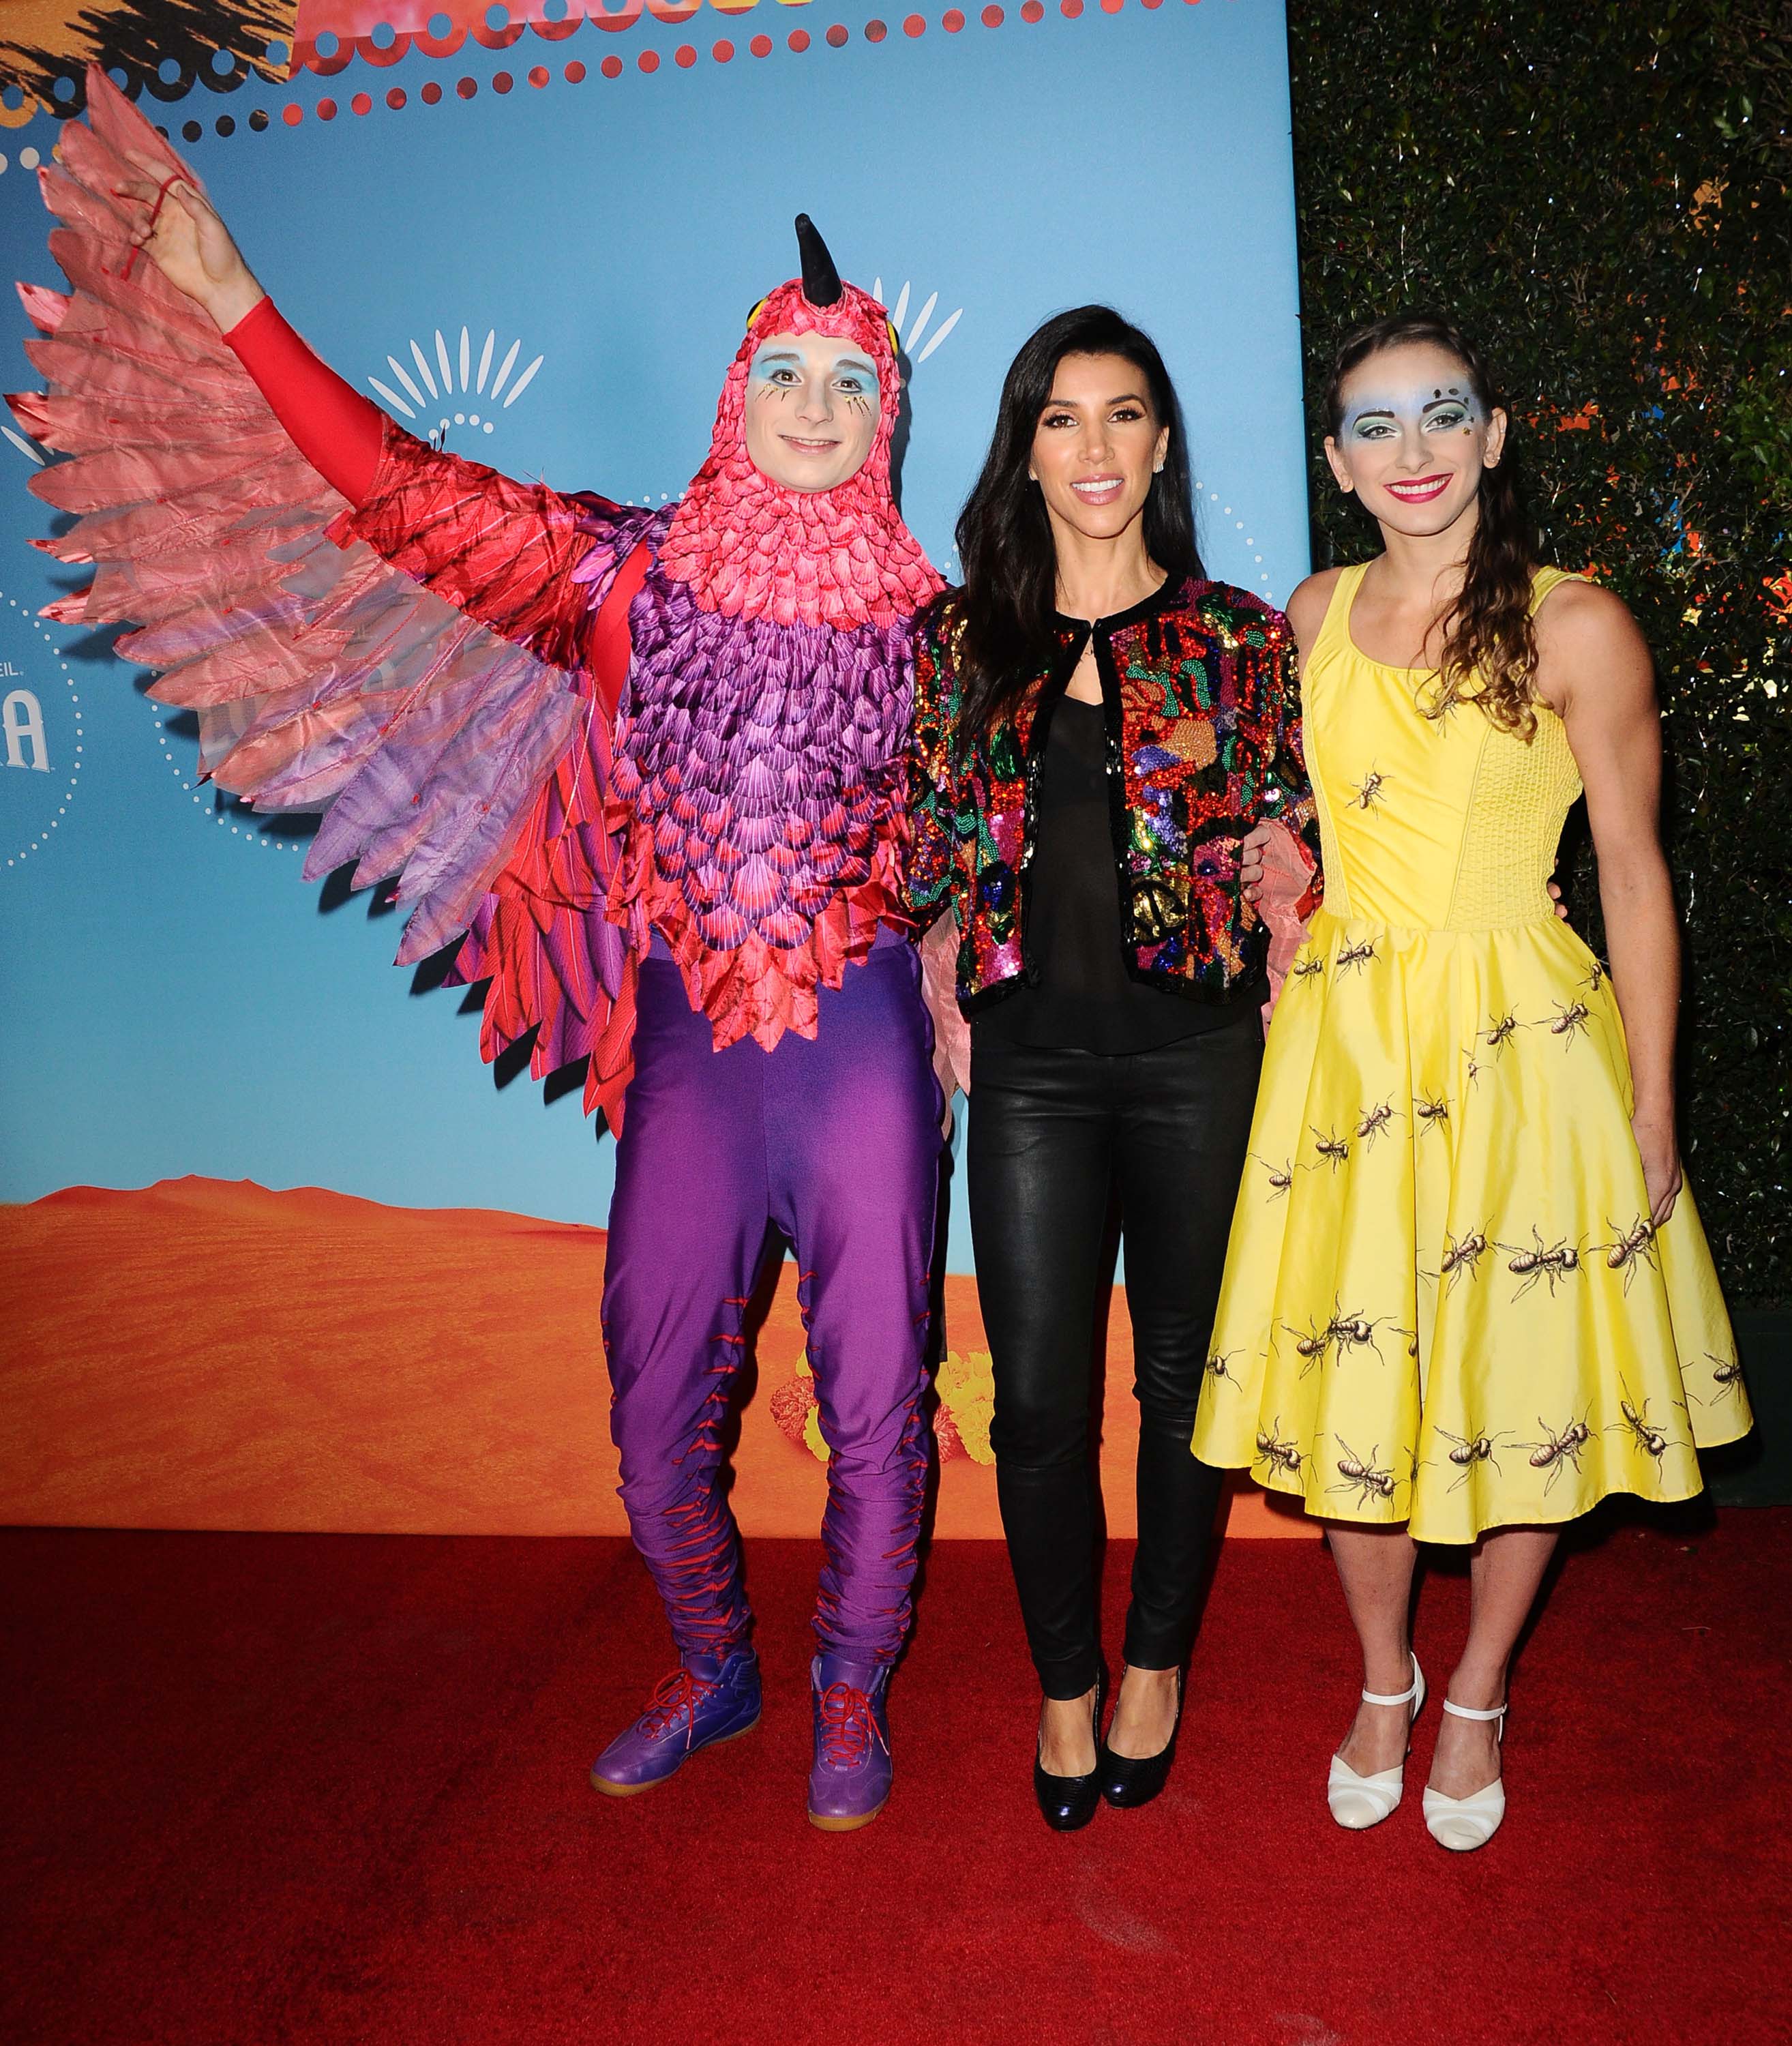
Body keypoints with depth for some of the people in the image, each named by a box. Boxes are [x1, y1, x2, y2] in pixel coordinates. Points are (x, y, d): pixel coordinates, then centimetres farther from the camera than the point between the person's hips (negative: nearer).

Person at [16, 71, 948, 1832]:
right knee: (656, 1402, 9)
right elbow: (397, 493, -1)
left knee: (873, 1395, 6)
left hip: (865, 1042, 0)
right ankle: (711, 1670, 36)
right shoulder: (630, 575, 2)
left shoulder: (925, 619, 3)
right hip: (685, 1043, 1)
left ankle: (852, 1690, 32)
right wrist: (235, 304, -4)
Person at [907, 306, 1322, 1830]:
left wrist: (1281, 862, -10)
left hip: (1195, 1046, 0)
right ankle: (1065, 1684, 27)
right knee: (1038, 1395, 4)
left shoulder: (1237, 636, 3)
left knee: (1183, 1372, 11)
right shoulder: (960, 638, 7)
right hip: (1032, 1053, 1)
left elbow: (1288, 846, 8)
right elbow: (932, 857, 9)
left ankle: (1156, 1662, 34)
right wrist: (949, 994, -2)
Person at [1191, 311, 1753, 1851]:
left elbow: (1634, 869, -4)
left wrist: (1652, 1110, -5)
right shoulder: (1314, 617, 7)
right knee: (1350, 1383, 8)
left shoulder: (1575, 627, -6)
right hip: (1343, 1036, 3)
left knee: (1520, 1391, 8)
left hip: (1522, 1041, -3)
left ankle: (1478, 1700, 33)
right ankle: (1384, 1680, 34)